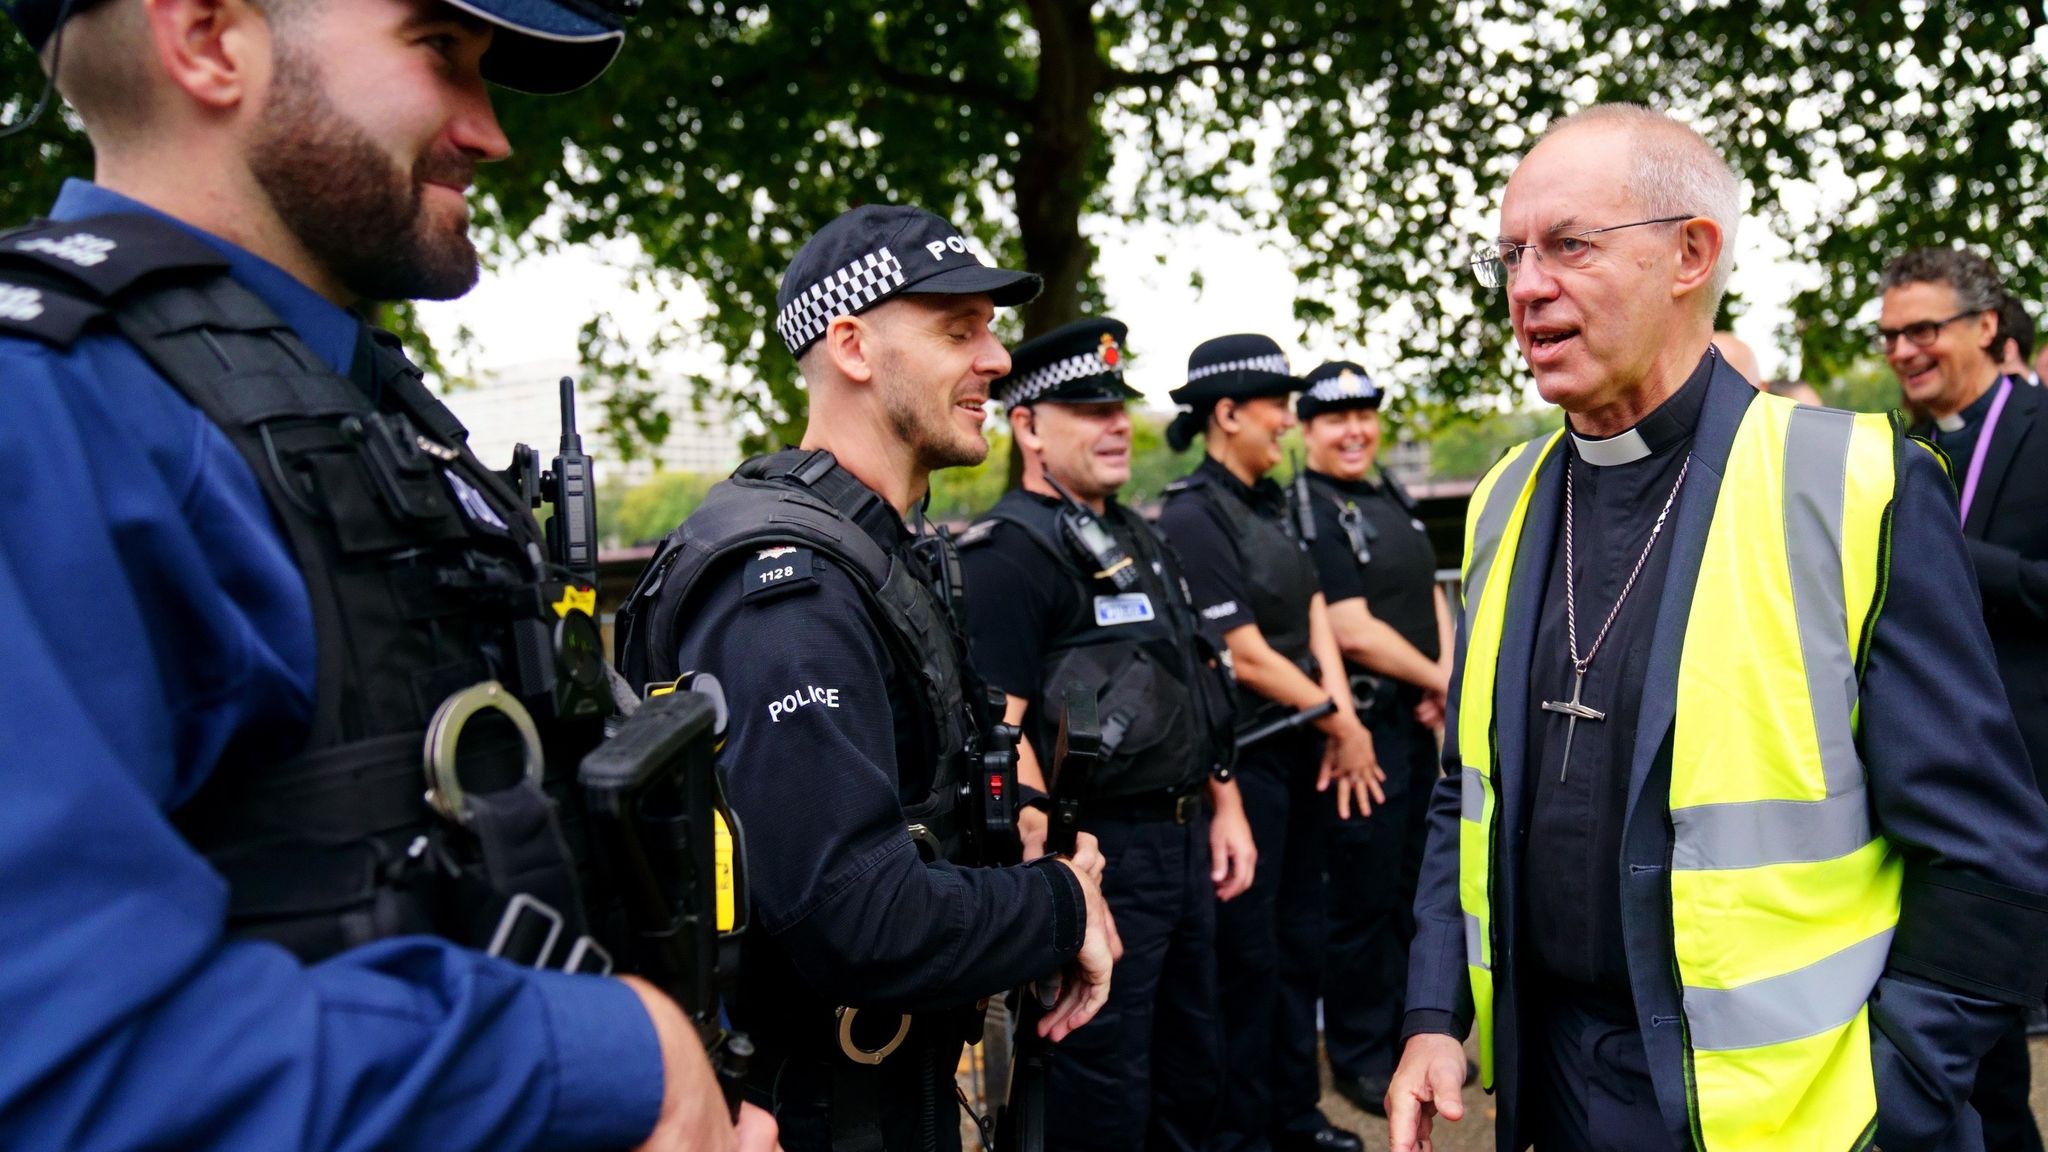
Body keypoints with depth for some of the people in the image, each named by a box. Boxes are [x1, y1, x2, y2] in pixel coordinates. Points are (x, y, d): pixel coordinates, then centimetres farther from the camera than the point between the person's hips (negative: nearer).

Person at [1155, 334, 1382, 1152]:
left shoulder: (1273, 504, 11)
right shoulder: (1193, 516, -15)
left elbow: (1315, 617, 7)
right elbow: (1247, 656, -17)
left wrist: (1341, 725, -5)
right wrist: (1342, 724, -9)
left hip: (1300, 750, 8)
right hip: (1241, 759, -8)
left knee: (1299, 938, 16)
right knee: (1248, 954, 2)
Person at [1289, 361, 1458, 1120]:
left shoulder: (1393, 497, 13)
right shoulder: (1308, 515, -13)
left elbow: (1432, 596, 13)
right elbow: (1354, 632, -18)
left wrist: (1447, 685, -3)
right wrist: (1437, 681, -7)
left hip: (1424, 723, 8)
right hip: (1366, 727, -8)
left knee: (1417, 886, 17)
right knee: (1363, 896, 1)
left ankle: (1411, 1032, 32)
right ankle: (1360, 1057, 16)